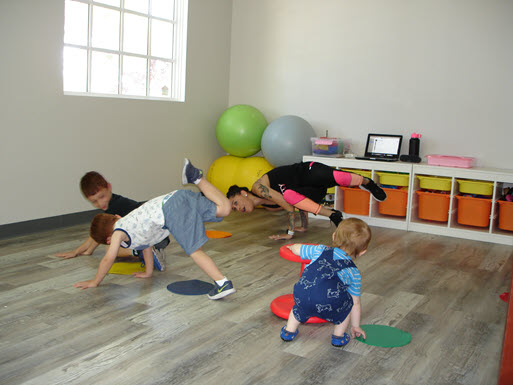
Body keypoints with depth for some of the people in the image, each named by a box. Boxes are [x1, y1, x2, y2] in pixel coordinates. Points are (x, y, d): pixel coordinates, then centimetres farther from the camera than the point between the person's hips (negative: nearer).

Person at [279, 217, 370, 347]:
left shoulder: (321, 250, 30)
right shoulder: (354, 273, 28)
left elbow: (296, 249, 42)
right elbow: (356, 303, 36)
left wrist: (293, 247, 67)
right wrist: (355, 326, 49)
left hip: (303, 292, 2)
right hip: (330, 303, -2)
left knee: (300, 305, 36)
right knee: (349, 303, 30)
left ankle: (289, 331, 43)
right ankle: (338, 336, 33)